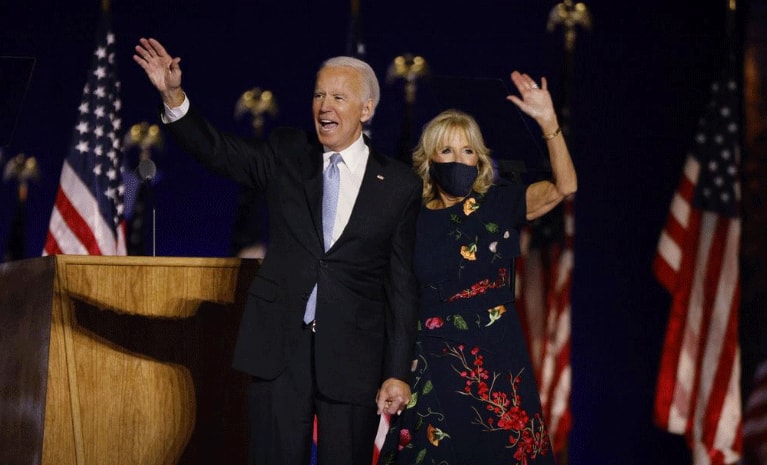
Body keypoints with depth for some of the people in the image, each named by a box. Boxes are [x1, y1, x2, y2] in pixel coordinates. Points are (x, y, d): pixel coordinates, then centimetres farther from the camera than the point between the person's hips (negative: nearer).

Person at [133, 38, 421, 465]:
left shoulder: (400, 185, 0)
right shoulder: (287, 154, 6)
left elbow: (403, 285, 0)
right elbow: (217, 149, -5)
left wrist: (398, 373, -3)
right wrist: (173, 94, -22)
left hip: (353, 356, -1)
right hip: (280, 348, 2)